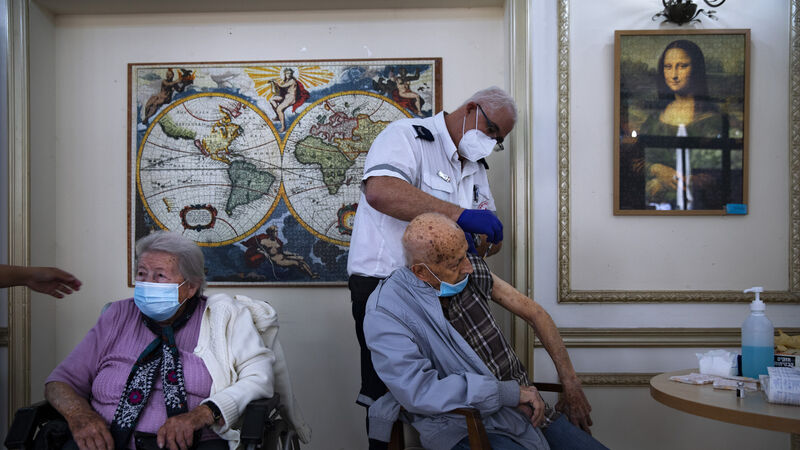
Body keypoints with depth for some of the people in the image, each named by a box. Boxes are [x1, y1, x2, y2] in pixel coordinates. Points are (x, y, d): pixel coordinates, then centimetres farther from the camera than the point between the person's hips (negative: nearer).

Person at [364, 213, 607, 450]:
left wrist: (571, 385, 9)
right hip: (465, 430, -6)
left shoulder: (473, 271, 0)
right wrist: (510, 393, -21)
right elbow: (418, 391, -25)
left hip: (522, 405, 6)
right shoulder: (385, 312, -16)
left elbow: (534, 313, 10)